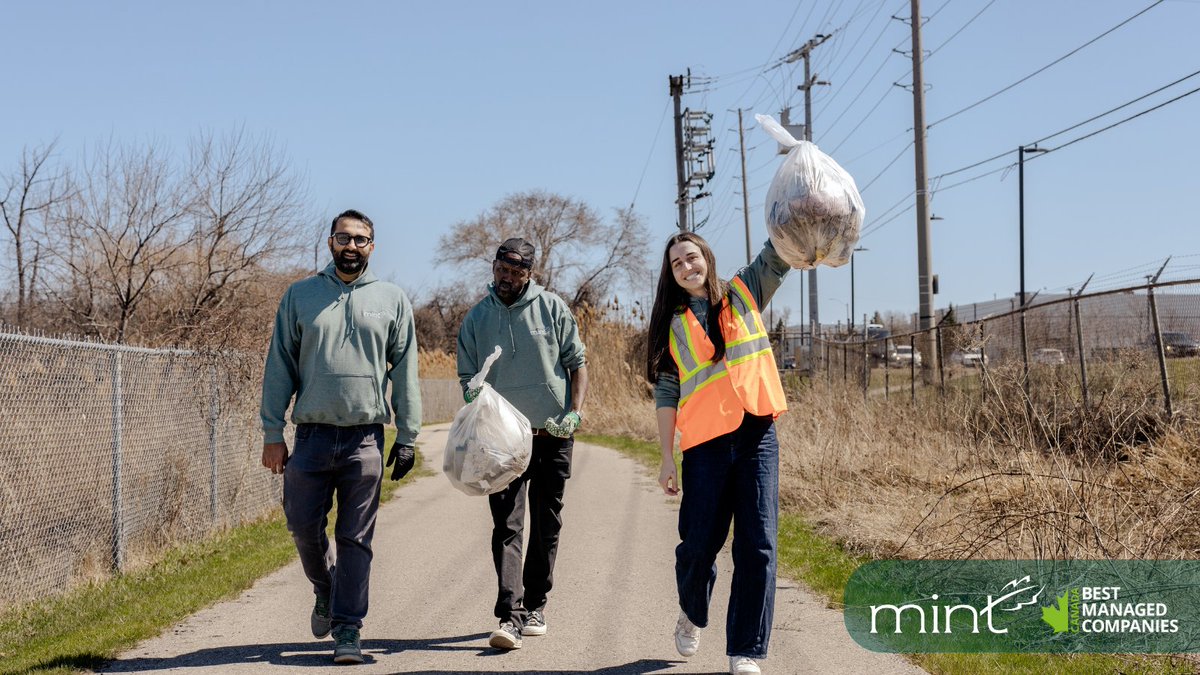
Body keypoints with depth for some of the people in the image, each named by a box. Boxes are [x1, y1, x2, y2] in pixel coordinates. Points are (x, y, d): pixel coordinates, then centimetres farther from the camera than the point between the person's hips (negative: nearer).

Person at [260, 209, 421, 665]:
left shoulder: (392, 299, 7)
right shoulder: (300, 295, 7)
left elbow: (405, 373, 7)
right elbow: (280, 367, 6)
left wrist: (407, 438, 1)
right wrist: (273, 433, -1)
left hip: (366, 439, -1)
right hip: (312, 435, 1)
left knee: (356, 538, 0)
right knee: (303, 525, 3)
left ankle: (347, 628, 6)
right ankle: (326, 591, 31)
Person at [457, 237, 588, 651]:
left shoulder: (552, 307, 1)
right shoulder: (477, 318, 4)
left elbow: (577, 363, 4)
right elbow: (468, 379, 9)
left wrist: (575, 413, -9)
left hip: (553, 434, 0)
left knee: (546, 524, 8)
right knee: (506, 525, -10)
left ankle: (534, 605, 22)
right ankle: (510, 616, -15)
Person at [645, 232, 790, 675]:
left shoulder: (744, 293, 10)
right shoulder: (673, 324, 9)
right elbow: (665, 393, 7)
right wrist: (667, 457, 1)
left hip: (757, 436, 0)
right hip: (705, 443, 0)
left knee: (758, 546, -5)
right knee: (698, 544, 3)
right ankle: (691, 614, 34)